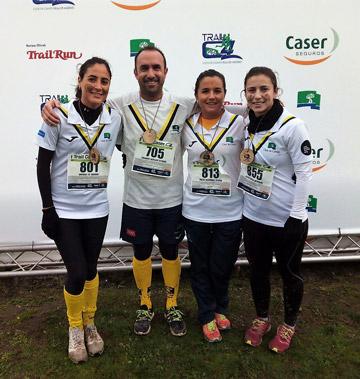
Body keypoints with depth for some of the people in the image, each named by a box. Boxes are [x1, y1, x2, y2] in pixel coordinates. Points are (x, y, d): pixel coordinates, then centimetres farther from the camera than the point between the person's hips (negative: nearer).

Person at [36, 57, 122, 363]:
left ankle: (89, 323, 38)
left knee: (90, 269, 14)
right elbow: (43, 165, -7)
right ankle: (75, 327, 28)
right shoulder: (60, 116, -11)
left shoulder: (115, 117, -3)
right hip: (63, 209, -2)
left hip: (97, 208, 3)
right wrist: (47, 209, -8)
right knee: (77, 273, -1)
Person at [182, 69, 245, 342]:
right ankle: (207, 317, 38)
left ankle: (220, 309, 44)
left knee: (222, 267, 14)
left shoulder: (239, 123, -6)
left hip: (229, 211, -1)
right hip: (195, 210, 2)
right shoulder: (186, 125, 0)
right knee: (201, 266, 15)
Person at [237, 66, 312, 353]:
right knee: (258, 271, 20)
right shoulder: (246, 125, 2)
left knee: (290, 273, 16)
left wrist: (297, 216, -16)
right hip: (253, 216, 5)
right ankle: (262, 319, 44)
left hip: (286, 219, -5)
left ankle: (289, 324, 41)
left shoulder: (292, 126, -16)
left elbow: (304, 172, -15)